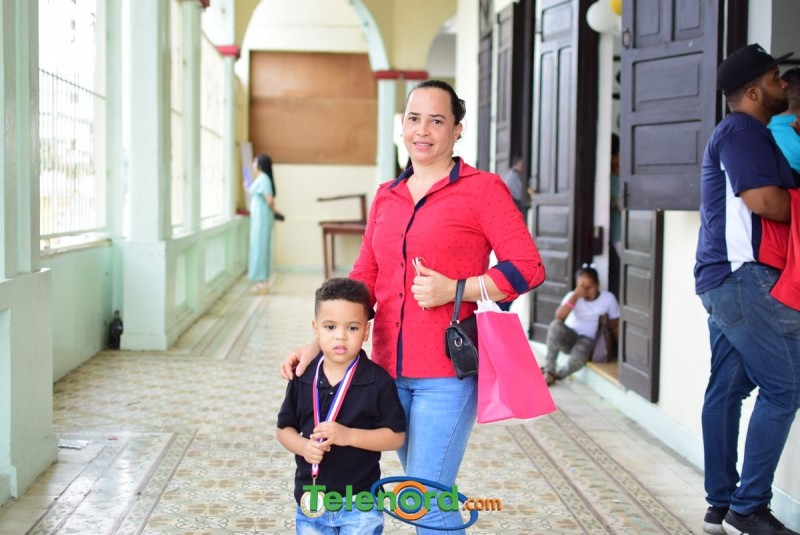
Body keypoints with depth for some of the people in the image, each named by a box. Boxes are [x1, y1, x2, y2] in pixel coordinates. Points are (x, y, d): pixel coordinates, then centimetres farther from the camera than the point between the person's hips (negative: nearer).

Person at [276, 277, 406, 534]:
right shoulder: (303, 377, 0)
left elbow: (396, 436, -10)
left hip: (360, 503, -3)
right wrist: (303, 446, -14)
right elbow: (285, 428, 7)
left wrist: (349, 436, -22)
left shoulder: (378, 380, -10)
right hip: (311, 499, 4)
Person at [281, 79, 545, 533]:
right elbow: (363, 281, 14)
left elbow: (529, 267, -8)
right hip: (391, 371, 6)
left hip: (446, 375, -6)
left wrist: (454, 289, -16)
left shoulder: (482, 189, -3)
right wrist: (317, 344, 5)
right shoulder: (387, 197, 13)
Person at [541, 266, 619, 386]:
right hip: (569, 337, 1)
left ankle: (557, 375, -3)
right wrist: (575, 296, -30)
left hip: (588, 340, -1)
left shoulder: (608, 298, -7)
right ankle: (549, 371, -27)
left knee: (577, 360, -36)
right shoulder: (573, 296, -9)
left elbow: (615, 325, 3)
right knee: (556, 325, -34)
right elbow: (559, 316, -25)